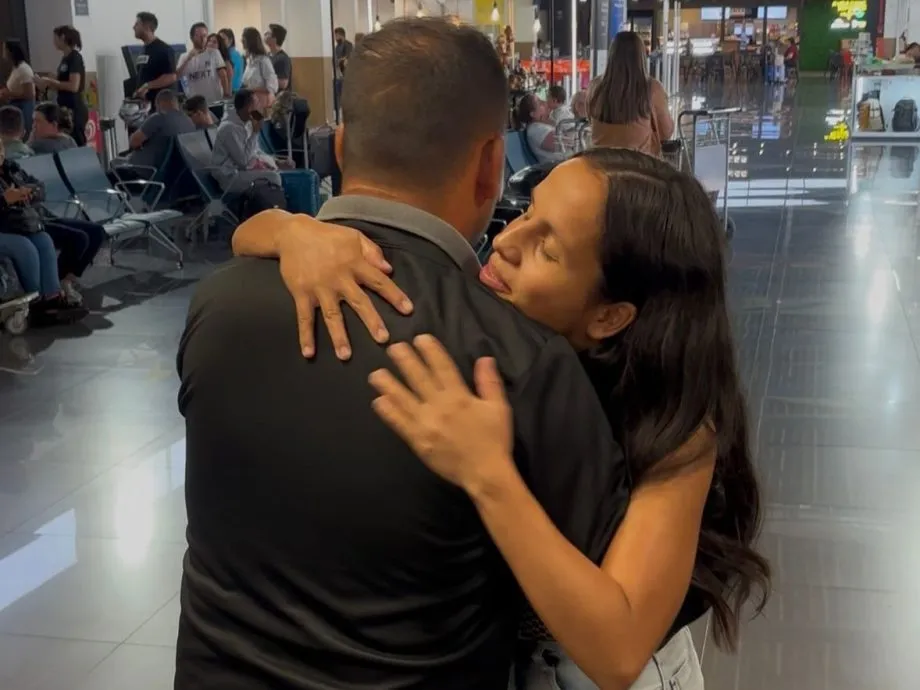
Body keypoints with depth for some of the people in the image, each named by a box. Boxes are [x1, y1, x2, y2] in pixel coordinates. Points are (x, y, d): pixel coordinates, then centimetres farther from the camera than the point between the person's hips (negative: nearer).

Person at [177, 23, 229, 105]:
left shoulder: (214, 53, 3)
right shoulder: (185, 57, 8)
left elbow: (223, 75, -2)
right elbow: (176, 76, -5)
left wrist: (226, 95, -12)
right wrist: (188, 58, -11)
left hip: (215, 102, -2)